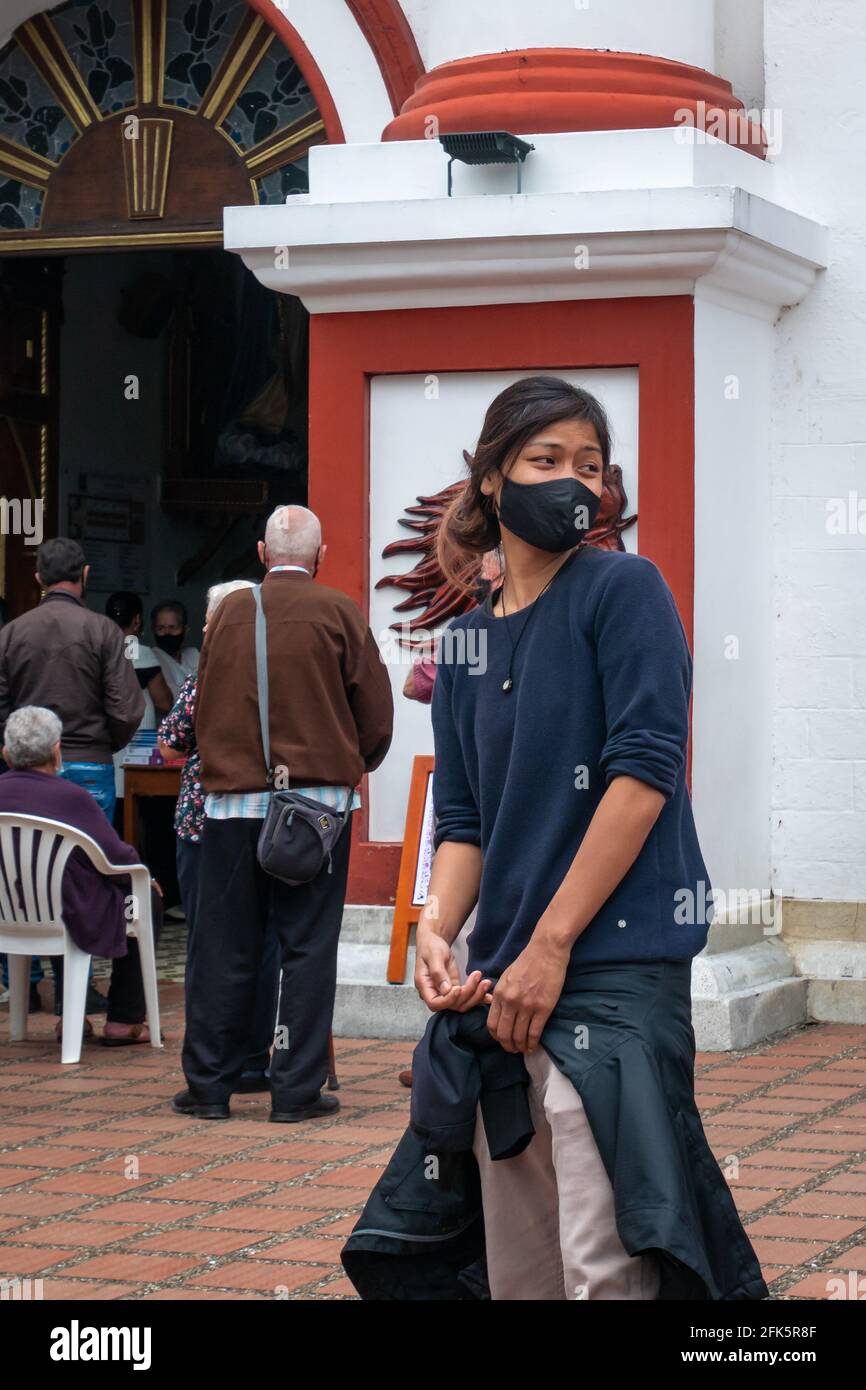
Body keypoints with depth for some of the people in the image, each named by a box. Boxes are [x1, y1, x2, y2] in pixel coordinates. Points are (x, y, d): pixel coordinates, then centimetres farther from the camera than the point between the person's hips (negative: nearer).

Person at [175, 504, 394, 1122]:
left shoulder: (231, 611, 6)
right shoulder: (338, 612, -2)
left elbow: (204, 707, 14)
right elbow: (376, 713, 0)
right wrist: (352, 767, 17)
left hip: (232, 796, 2)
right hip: (318, 797, -2)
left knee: (224, 947, 7)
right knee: (308, 944, 1)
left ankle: (209, 1085, 11)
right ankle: (298, 1088, 0)